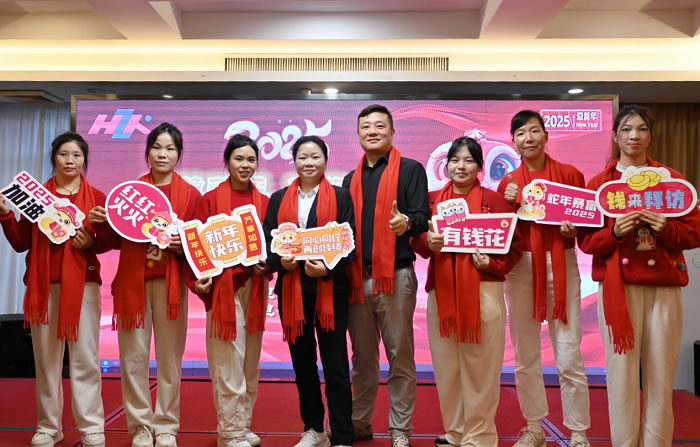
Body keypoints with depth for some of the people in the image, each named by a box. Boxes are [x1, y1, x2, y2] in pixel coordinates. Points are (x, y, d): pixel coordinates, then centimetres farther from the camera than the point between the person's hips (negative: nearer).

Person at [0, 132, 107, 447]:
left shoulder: (97, 197, 5)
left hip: (83, 283, -1)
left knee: (85, 358, -1)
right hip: (43, 283, 2)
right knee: (46, 358, 5)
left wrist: (90, 243, -14)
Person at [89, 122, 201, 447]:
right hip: (133, 281, 1)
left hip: (171, 283, -1)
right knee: (133, 355, 3)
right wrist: (102, 223, -9)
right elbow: (117, 241, 9)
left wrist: (182, 246, -16)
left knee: (170, 355, 4)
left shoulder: (191, 194, 4)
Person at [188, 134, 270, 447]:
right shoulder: (210, 199, -1)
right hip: (223, 288, -4)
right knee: (228, 364, -1)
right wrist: (197, 279, -19)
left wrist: (268, 264, -9)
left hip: (255, 288, 4)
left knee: (250, 362, 12)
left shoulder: (264, 202, 9)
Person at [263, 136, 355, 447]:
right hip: (292, 290, 3)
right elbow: (267, 243, 6)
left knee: (335, 365, -1)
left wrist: (328, 269, -21)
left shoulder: (341, 197, 2)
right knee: (302, 362, 13)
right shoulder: (279, 199, 10)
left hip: (330, 289, -3)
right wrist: (280, 261, -14)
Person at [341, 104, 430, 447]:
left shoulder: (411, 169, 2)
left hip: (395, 275, -4)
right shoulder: (351, 178, 17)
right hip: (357, 276, 5)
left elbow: (422, 217, -7)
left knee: (399, 355, 3)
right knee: (362, 356, 13)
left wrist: (407, 222, -28)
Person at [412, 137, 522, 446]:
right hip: (441, 292, 3)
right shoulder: (432, 200, 10)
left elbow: (514, 245, 1)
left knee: (481, 367, 3)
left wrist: (492, 263, -16)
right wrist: (428, 242, -15)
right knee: (446, 366, 9)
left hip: (483, 291, -3)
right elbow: (416, 240, 7)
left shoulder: (494, 200, 1)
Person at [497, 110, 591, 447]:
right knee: (525, 356, 9)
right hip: (521, 267, 2)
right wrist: (509, 204, -11)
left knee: (569, 358, 0)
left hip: (562, 266, -2)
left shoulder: (571, 175, 2)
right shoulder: (508, 183, 5)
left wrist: (575, 230, -14)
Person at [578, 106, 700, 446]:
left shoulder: (672, 179, 10)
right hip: (617, 287, -1)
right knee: (622, 374, -2)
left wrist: (666, 229, -12)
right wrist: (615, 233, -16)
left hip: (664, 288, 1)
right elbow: (586, 241, 3)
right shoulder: (599, 183, 6)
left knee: (660, 376, 2)